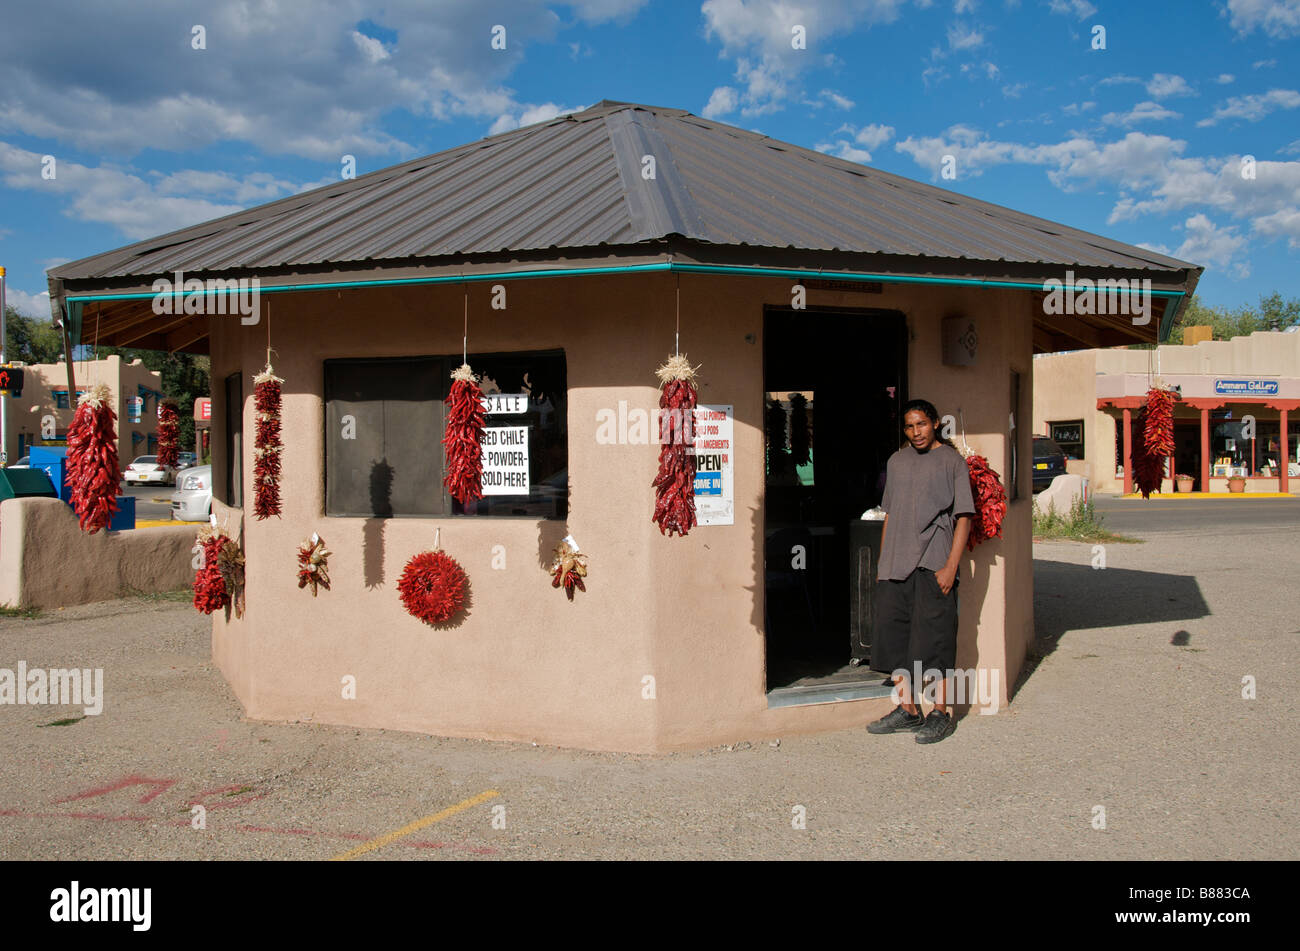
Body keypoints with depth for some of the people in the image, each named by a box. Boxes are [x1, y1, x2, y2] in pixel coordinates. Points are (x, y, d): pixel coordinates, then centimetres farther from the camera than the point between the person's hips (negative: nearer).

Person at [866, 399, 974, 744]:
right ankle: (907, 709, 18)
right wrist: (882, 563, 16)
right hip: (895, 566, 6)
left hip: (933, 565, -6)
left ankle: (940, 713, 8)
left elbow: (964, 518, -4)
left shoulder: (951, 460, 0)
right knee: (894, 634, 7)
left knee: (933, 637, -3)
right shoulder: (896, 461, 16)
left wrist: (951, 566, -12)